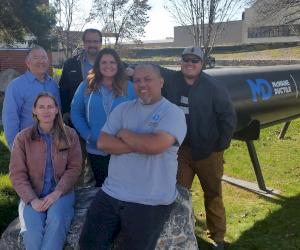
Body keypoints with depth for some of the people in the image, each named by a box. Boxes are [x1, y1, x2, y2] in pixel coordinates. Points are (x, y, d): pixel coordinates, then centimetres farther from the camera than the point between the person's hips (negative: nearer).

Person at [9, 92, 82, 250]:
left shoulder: (69, 135, 1)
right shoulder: (22, 138, 0)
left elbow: (74, 168, -1)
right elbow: (17, 174, -2)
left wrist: (57, 193, -15)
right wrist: (32, 199, -16)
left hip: (61, 192, 0)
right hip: (32, 195, 0)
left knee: (56, 221, -31)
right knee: (33, 230, -26)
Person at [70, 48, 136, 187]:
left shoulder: (129, 87, -1)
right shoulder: (86, 86, 1)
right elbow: (75, 112, 3)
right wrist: (87, 135, -6)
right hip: (96, 149, 1)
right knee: (100, 184, 16)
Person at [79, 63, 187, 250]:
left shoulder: (173, 113, -8)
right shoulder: (123, 109, 8)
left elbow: (155, 145, -24)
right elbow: (103, 143, -2)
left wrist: (124, 134, -7)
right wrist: (141, 144, -14)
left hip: (150, 202, -5)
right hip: (111, 193, 5)